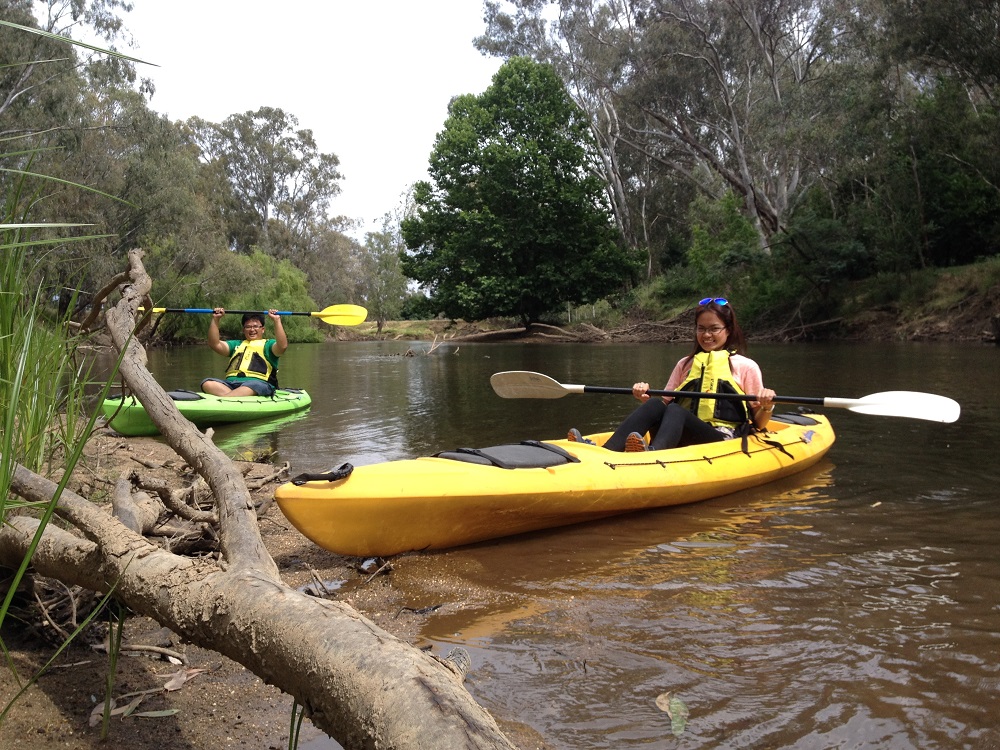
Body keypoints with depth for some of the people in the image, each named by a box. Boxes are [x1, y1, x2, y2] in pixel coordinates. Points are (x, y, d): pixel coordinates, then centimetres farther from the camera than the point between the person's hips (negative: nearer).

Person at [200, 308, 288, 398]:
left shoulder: (268, 344, 20)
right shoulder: (237, 344, 33)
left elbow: (283, 346, -3)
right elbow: (215, 344, 19)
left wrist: (277, 320, -5)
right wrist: (215, 319, 13)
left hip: (259, 382, -4)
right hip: (230, 383, 5)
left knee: (254, 385, -41)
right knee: (207, 382, -24)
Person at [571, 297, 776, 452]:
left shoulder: (745, 366, 10)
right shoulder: (685, 364, 21)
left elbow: (758, 423, 8)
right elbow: (666, 403, 17)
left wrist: (766, 407, -14)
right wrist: (646, 397, -3)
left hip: (722, 439, -4)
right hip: (682, 439, 4)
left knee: (675, 411, -32)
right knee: (655, 405, -26)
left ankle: (652, 453, -64)